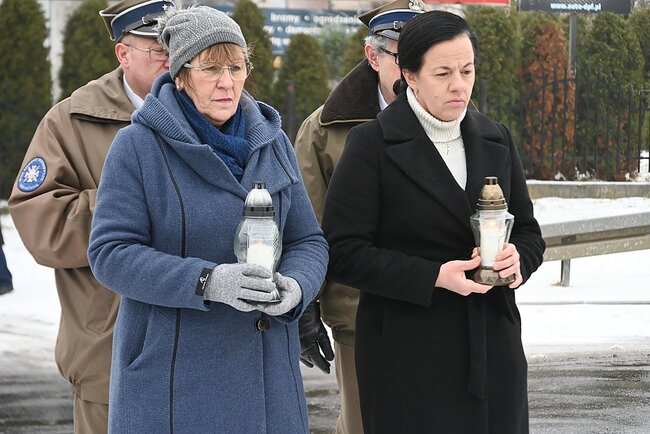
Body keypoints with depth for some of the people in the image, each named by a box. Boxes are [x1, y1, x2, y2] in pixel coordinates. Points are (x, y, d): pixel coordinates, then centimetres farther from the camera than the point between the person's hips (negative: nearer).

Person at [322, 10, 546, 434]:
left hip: (494, 347, 5)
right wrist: (433, 277, -19)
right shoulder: (373, 144, -4)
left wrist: (517, 257, -6)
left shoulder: (495, 140, 12)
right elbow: (344, 253, -9)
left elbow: (529, 232, 18)